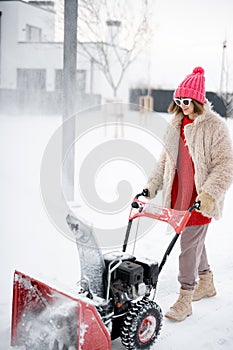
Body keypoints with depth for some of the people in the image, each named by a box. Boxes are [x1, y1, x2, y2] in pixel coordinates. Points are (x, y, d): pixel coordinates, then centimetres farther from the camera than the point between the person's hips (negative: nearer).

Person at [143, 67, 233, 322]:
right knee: (194, 240, 18)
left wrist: (210, 194, -23)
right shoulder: (176, 124, 10)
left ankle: (184, 300, 7)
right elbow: (166, 160, 17)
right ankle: (206, 283, 38)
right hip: (179, 193, 7)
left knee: (189, 243, -5)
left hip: (201, 197, -7)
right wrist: (152, 186, 9)